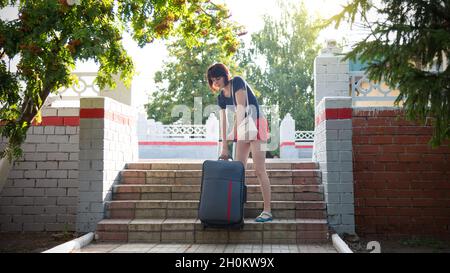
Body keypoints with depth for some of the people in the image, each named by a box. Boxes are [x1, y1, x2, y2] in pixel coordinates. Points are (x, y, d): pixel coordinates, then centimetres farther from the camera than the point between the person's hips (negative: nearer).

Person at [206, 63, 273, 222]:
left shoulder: (237, 82, -10)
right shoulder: (221, 97, 10)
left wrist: (238, 131, -25)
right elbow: (223, 121, 8)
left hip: (255, 124, -8)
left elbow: (241, 107, -19)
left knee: (259, 170, -11)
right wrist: (224, 147, 4)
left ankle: (267, 211, -7)